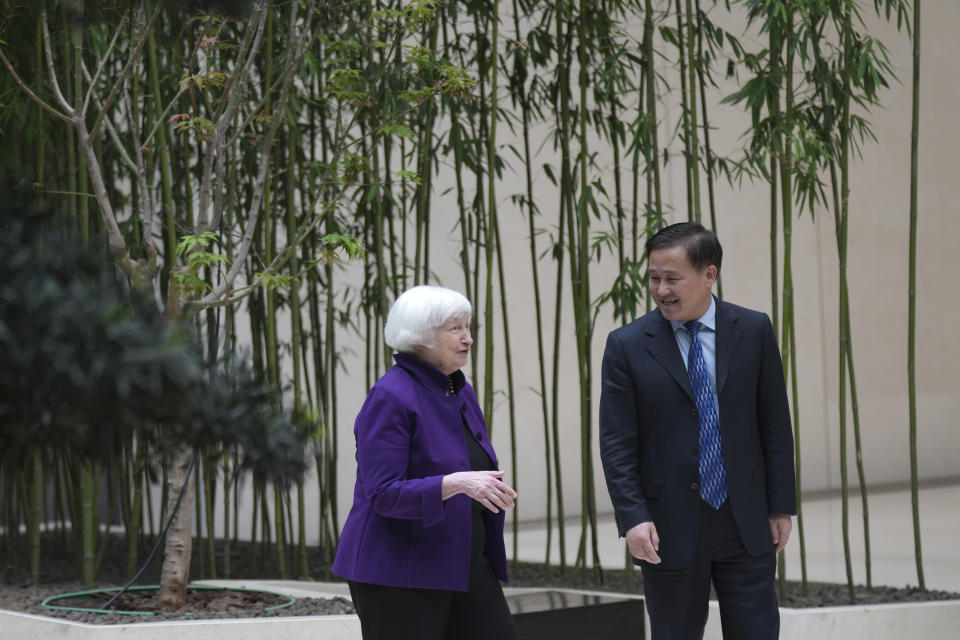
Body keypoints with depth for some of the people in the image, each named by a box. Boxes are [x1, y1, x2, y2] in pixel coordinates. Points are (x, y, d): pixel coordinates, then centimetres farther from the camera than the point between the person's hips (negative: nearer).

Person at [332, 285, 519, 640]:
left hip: (465, 567, 8)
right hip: (400, 573, -8)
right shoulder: (390, 397, -14)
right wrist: (457, 483, -31)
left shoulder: (461, 391, 12)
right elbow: (384, 494, -22)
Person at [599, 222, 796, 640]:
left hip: (746, 523, 1)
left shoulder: (754, 331, 1)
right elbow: (617, 444, -4)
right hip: (671, 528, -1)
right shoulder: (627, 346, -3)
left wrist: (781, 506, 3)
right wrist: (633, 518, -13)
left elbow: (775, 427, 5)